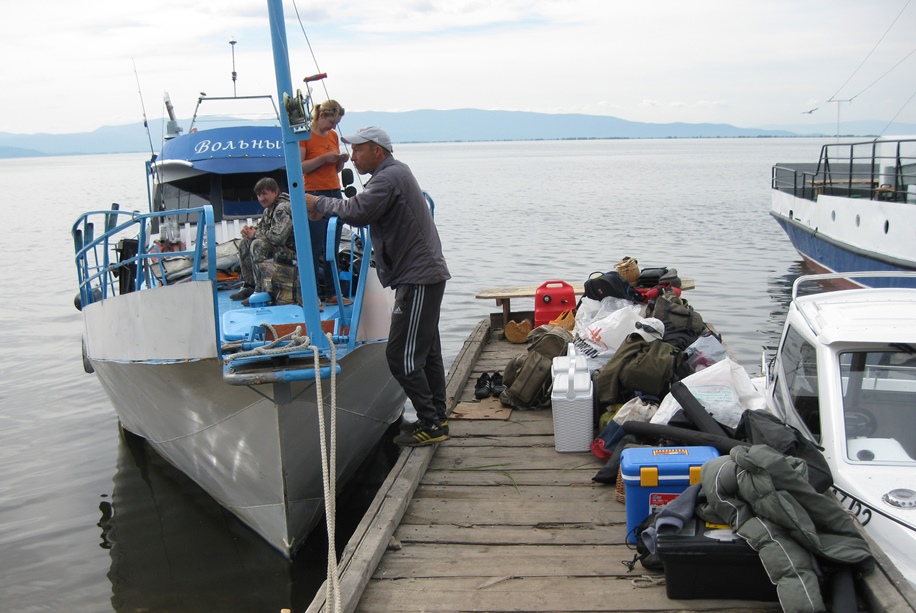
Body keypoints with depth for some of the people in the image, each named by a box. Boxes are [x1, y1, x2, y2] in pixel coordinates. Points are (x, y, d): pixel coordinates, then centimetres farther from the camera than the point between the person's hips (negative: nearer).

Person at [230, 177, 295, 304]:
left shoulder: (282, 208, -21)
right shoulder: (269, 209, 11)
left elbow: (277, 236, -31)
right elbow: (261, 227, 23)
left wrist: (255, 234, -16)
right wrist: (251, 229, -3)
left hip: (290, 249, -11)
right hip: (278, 246, 11)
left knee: (258, 245, -30)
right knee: (244, 243, 12)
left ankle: (262, 291, -22)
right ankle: (249, 286, 16)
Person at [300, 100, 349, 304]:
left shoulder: (333, 136, 15)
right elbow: (298, 167, -13)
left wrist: (341, 160, 1)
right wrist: (323, 158, -17)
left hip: (334, 193, 7)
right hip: (314, 195, -7)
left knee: (333, 247, 6)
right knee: (314, 248, -5)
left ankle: (330, 292, 12)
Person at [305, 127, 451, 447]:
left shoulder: (388, 178, -15)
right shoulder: (397, 172, 19)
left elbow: (357, 212, -29)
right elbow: (364, 213, 16)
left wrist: (318, 203, -14)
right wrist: (324, 209, 3)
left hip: (418, 279, -11)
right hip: (425, 276, 11)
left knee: (401, 355, -8)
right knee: (426, 352, 16)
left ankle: (431, 424, -1)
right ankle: (437, 418, 24)